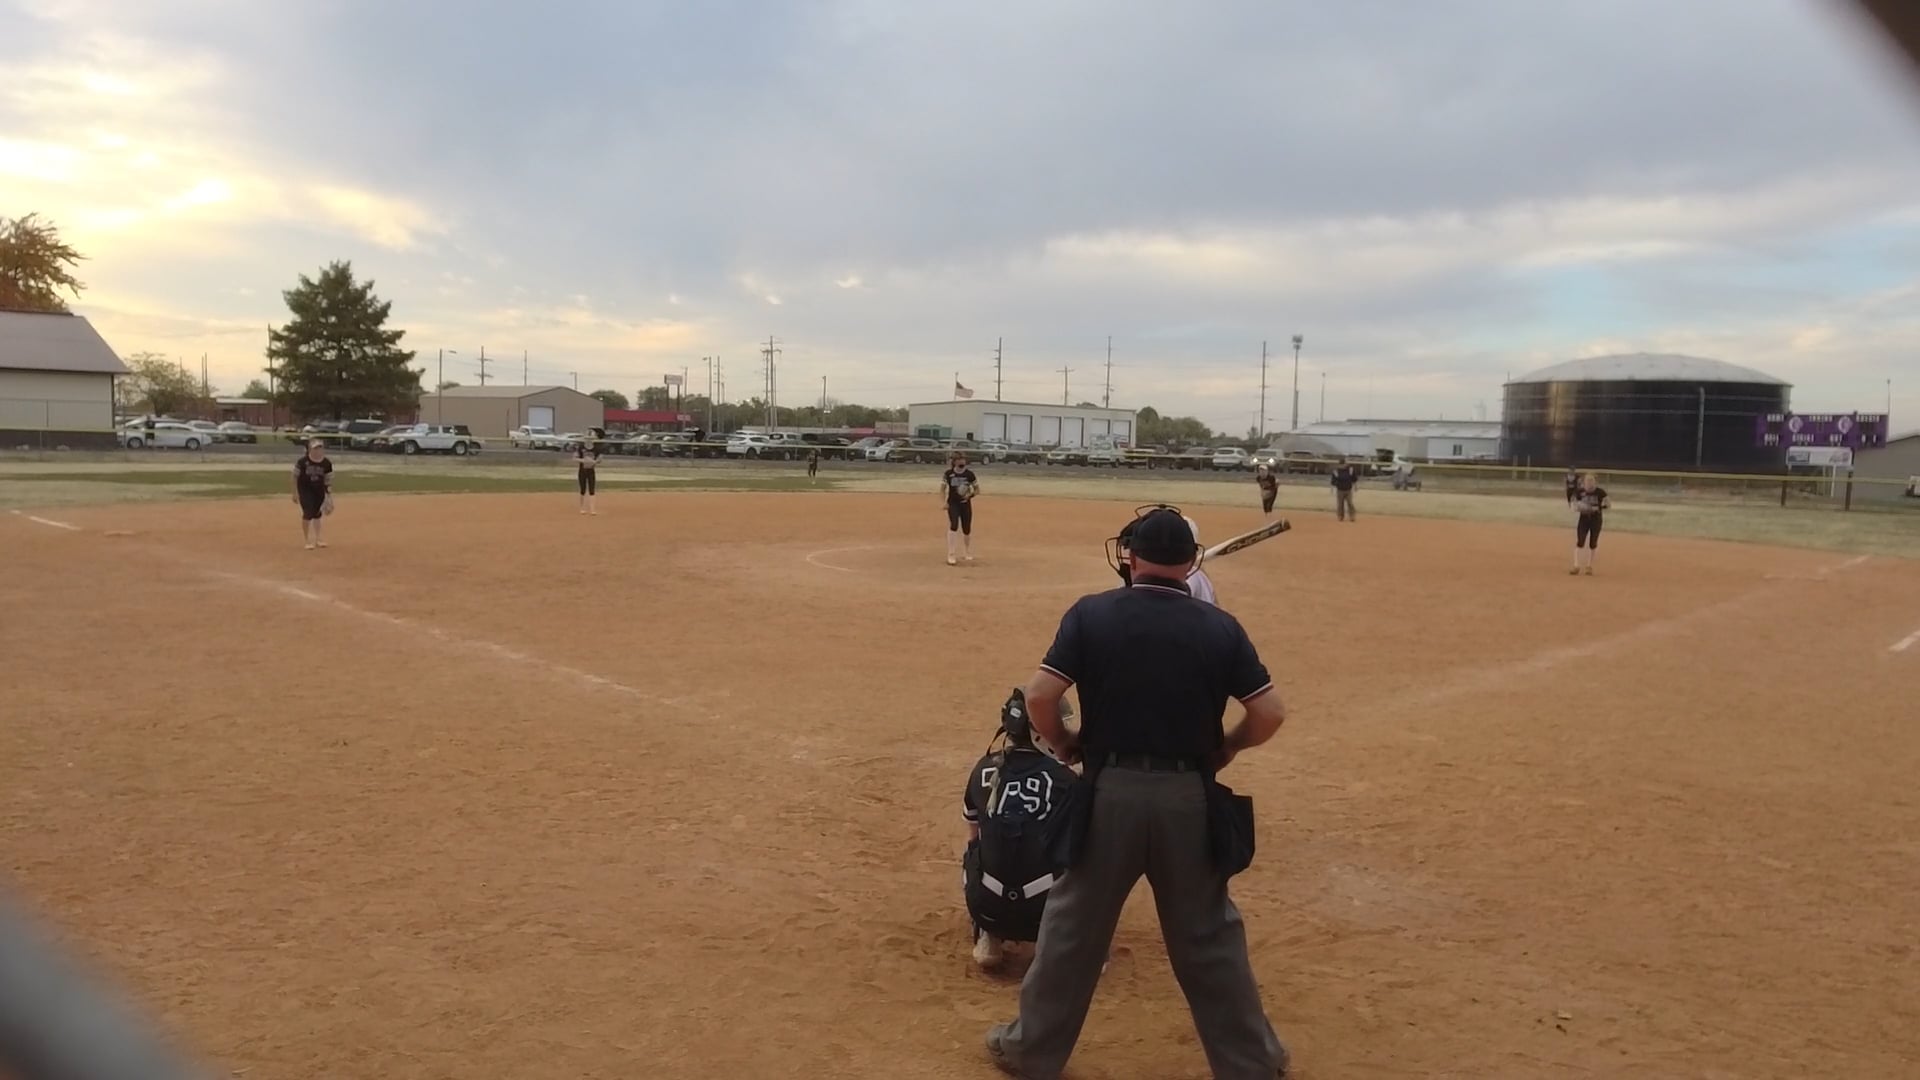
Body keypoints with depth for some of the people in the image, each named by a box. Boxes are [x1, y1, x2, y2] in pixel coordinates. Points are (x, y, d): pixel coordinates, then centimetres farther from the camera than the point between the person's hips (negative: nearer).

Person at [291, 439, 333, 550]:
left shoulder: (326, 464, -8)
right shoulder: (303, 461, -16)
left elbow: (328, 481, 1)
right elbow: (295, 477, -6)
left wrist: (329, 497, -3)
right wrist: (295, 493, -6)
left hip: (319, 490, 3)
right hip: (305, 490, -3)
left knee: (317, 513, 8)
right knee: (308, 513, -12)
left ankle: (317, 539, 20)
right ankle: (308, 540, -1)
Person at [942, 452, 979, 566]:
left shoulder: (969, 474, -3)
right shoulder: (948, 474, -3)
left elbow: (977, 490, 4)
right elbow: (943, 489, 5)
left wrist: (970, 495, -15)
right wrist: (944, 502, -7)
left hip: (966, 504, 2)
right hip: (953, 504, -2)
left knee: (967, 530, 7)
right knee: (954, 526, -21)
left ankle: (968, 553, 33)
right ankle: (950, 555, -18)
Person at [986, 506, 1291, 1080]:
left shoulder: (1091, 613, -5)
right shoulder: (1220, 626, -1)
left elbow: (1039, 696, -11)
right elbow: (1269, 713, -4)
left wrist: (1063, 744, 7)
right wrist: (1225, 747, 14)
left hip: (1111, 791, -1)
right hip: (1189, 796, 1)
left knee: (1073, 925, 14)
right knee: (1209, 934, 16)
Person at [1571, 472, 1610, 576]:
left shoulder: (1600, 492, -9)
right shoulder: (1580, 492, -3)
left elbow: (1609, 505, -5)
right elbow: (1575, 507, 4)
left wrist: (1598, 508, -22)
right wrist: (1579, 507, -19)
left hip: (1596, 520, -1)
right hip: (1584, 519, 1)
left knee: (1593, 544, 6)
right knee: (1579, 542, -7)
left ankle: (1589, 566, 19)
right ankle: (1576, 566, -3)